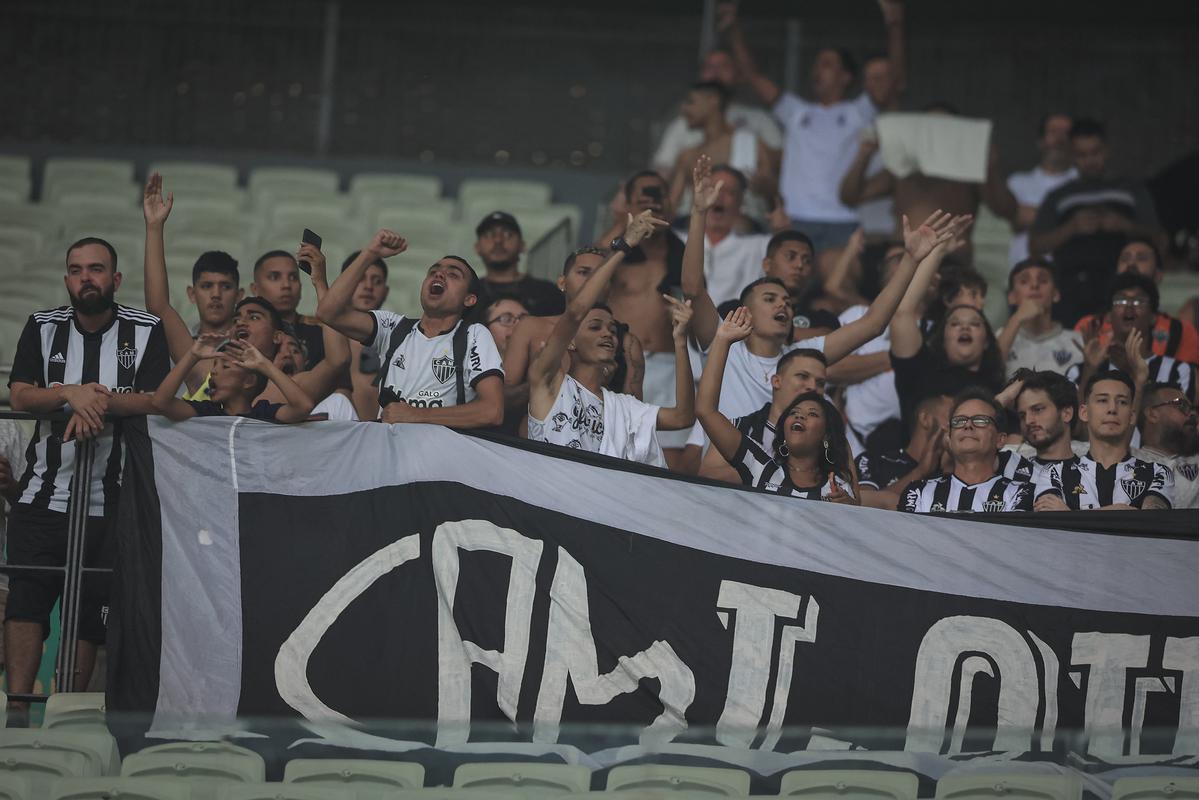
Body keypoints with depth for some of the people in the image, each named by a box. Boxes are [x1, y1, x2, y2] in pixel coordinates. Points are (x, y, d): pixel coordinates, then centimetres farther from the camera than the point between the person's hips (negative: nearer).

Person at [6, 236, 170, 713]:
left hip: (110, 501, -1)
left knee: (92, 610, 1)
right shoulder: (43, 328, 9)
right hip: (43, 493, 1)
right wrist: (71, 393, -20)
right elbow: (20, 395, -2)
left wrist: (99, 399, -21)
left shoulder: (146, 332, 3)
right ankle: (18, 701, -15)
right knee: (25, 598, -12)